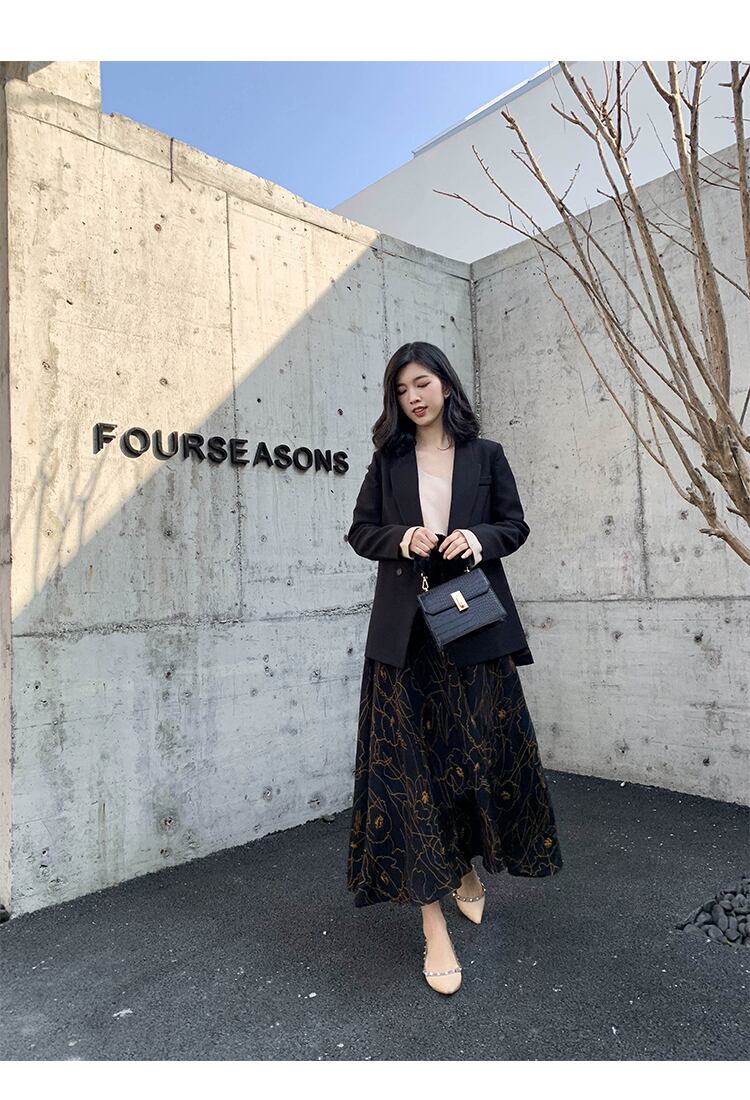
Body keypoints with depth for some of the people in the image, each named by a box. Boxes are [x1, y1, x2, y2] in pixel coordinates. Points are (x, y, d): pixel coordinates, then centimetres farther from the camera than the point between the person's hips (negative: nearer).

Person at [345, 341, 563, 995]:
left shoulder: (485, 455, 9)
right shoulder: (387, 461, 11)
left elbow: (516, 526, 9)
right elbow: (360, 531, 10)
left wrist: (480, 539, -11)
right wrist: (401, 540, -10)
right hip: (405, 629, 0)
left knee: (484, 752, 6)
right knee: (409, 762, -2)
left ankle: (467, 866, 37)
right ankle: (434, 923, 9)